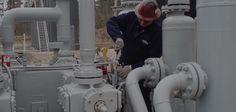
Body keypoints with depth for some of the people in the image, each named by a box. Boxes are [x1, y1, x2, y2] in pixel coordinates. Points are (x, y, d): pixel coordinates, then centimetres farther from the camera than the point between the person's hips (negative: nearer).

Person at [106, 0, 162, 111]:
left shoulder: (157, 30, -20)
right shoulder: (131, 17, -9)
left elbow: (154, 59, -20)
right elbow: (112, 22, -5)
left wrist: (132, 68, -28)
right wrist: (117, 37, -26)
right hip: (123, 66, 5)